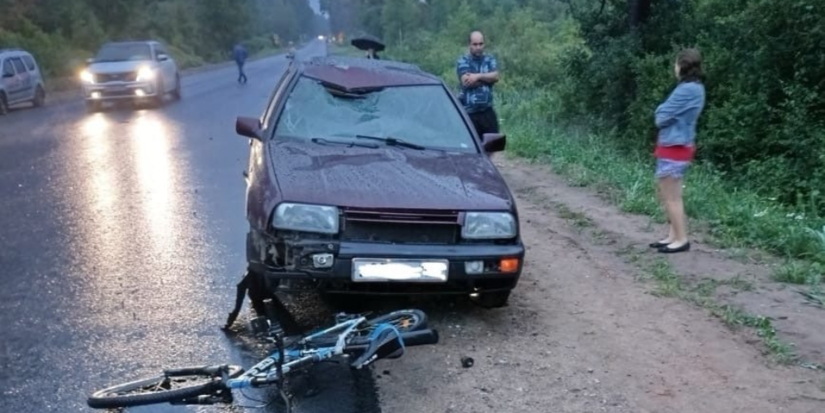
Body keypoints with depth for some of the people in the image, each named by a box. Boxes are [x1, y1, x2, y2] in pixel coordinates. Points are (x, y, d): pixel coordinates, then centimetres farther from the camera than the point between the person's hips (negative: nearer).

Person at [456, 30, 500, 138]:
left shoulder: (490, 59, 10)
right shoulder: (463, 61, 1)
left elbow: (495, 76, -7)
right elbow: (466, 81, -15)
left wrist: (478, 76, -14)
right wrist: (487, 78, -6)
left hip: (487, 111, 3)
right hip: (469, 112, -3)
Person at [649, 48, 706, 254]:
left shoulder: (687, 89, -19)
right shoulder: (695, 87, 12)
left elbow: (662, 116, -16)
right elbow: (667, 113, 16)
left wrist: (661, 112, 2)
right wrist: (664, 112, -2)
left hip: (674, 148, -10)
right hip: (675, 146, 10)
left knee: (672, 198, -3)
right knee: (668, 196, 16)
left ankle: (681, 239, 3)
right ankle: (674, 236, 20)